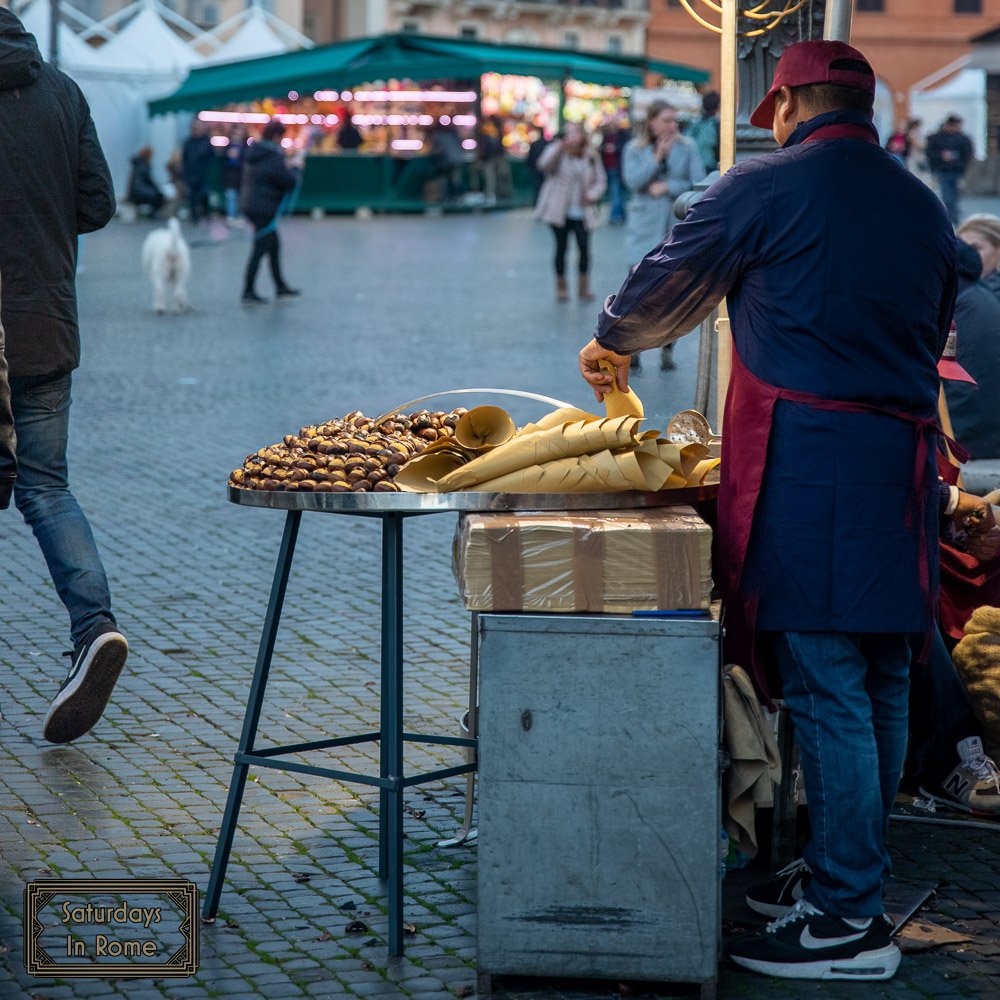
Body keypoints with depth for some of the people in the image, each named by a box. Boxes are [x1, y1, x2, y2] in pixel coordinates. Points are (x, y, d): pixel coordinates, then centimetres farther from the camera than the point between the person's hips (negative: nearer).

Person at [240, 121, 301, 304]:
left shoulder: (253, 153, 9)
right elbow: (289, 181, -17)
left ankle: (281, 286, 29)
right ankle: (248, 293, -4)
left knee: (274, 246, 20)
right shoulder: (273, 157, -19)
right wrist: (295, 169, 5)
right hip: (265, 208, -10)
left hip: (250, 204, 10)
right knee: (260, 250, -5)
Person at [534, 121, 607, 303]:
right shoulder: (556, 150, -4)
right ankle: (561, 286, 18)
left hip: (582, 211, 2)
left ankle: (584, 286, 9)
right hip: (560, 211, -2)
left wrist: (593, 194, -10)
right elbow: (545, 165, -25)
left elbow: (601, 180, 11)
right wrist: (562, 147, -39)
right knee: (561, 247, 4)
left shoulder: (591, 155, 6)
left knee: (584, 247, -6)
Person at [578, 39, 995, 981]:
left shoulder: (766, 187, -4)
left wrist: (612, 344, 28)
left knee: (826, 690, -5)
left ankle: (848, 920, -3)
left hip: (805, 461, -7)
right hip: (903, 463, 7)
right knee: (879, 688, 13)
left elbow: (667, 283, 9)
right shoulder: (924, 207, 14)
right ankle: (847, 874, 24)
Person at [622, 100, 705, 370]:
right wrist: (657, 156, -13)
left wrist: (667, 187, -10)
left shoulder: (687, 147, 4)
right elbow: (632, 180, -10)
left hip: (679, 226, 1)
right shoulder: (634, 149, 5)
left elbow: (698, 183, -2)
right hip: (645, 227, -1)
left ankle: (667, 350, 11)